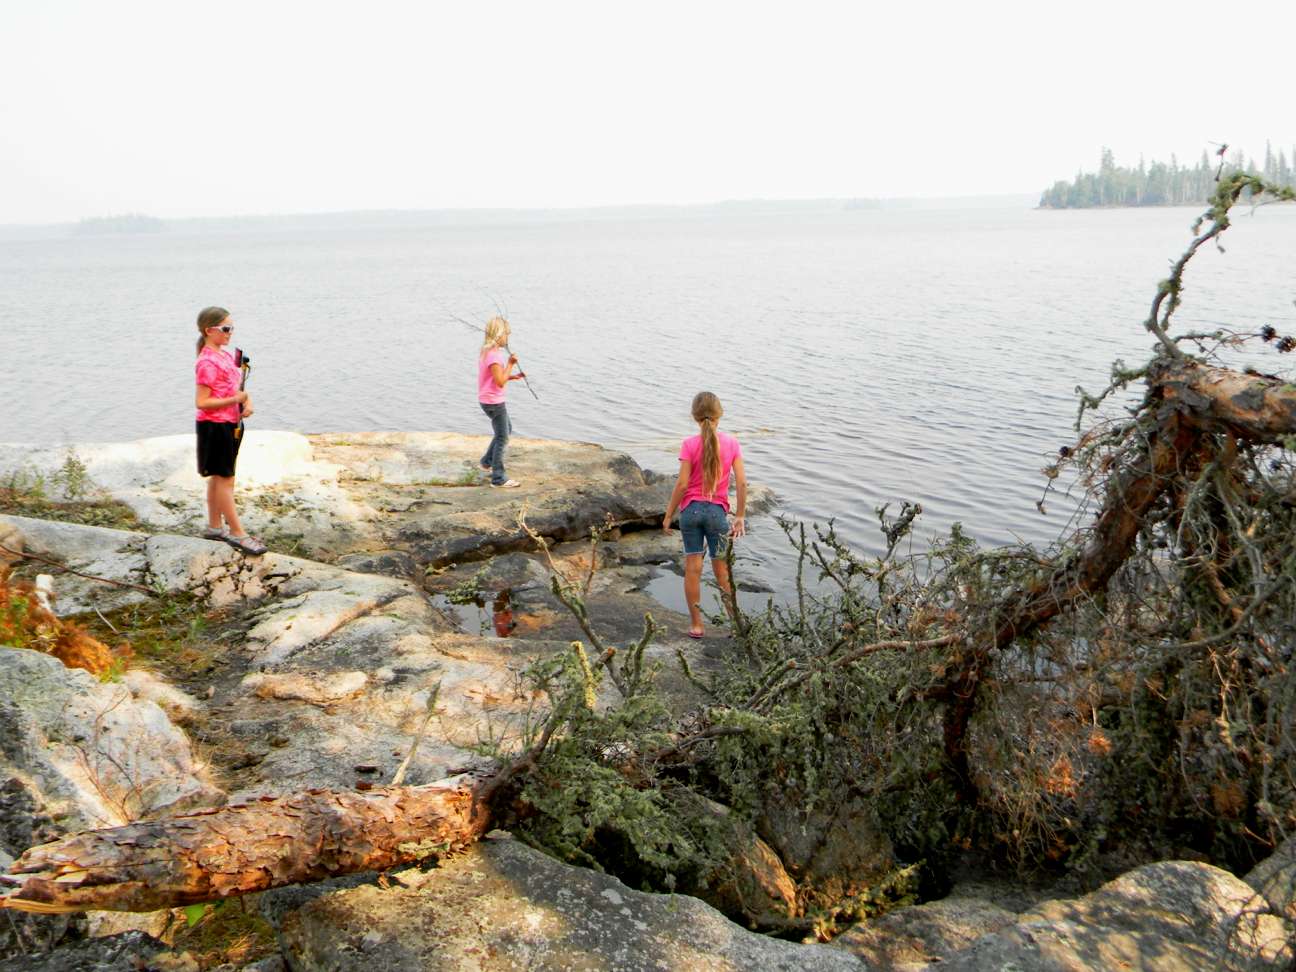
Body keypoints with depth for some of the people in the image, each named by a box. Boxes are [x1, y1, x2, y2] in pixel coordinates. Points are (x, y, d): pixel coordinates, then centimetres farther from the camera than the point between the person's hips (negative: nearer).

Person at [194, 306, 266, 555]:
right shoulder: (207, 363, -18)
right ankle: (237, 534, 3)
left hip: (229, 424, 9)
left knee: (218, 478, 17)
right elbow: (201, 402, -21)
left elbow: (236, 387, 17)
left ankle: (214, 526, 28)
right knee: (225, 480, -2)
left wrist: (247, 401, -4)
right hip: (214, 426, -9)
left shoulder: (224, 355, 9)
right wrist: (234, 400, -23)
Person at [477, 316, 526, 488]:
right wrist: (510, 363, -20)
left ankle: (487, 462, 35)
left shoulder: (486, 351, 9)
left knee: (506, 429, 26)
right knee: (502, 438, -3)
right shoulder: (494, 354, -23)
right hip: (493, 401, -10)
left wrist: (512, 376, 7)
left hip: (490, 400, 10)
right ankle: (499, 479, 2)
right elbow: (500, 382, -25)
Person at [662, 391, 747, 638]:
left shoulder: (689, 444, -10)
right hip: (717, 511, 2)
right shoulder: (731, 443, -3)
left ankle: (696, 625, 11)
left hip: (691, 510, -1)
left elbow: (682, 484, -12)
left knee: (692, 568, 6)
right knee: (722, 569, 13)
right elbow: (742, 482, -5)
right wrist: (740, 516, 4)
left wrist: (668, 515, -2)